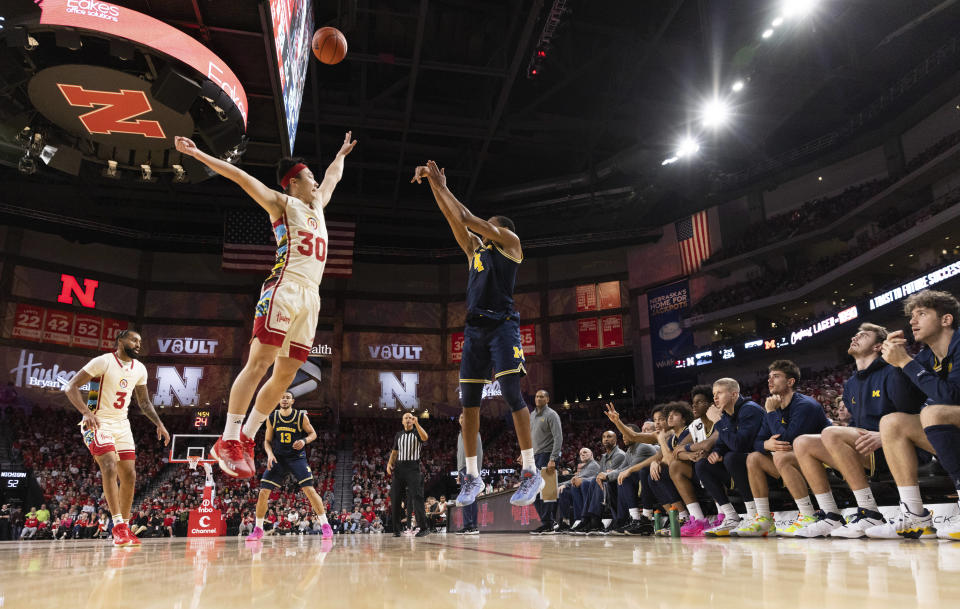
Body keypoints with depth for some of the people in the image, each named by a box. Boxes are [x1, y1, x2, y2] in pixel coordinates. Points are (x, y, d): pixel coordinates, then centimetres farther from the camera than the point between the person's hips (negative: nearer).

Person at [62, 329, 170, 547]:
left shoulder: (139, 369, 6)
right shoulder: (103, 362, -13)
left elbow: (144, 402, 17)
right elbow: (70, 387, -16)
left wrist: (159, 424, 6)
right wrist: (86, 412, -30)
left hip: (122, 424, 7)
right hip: (98, 422, -7)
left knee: (129, 476, 3)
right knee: (110, 466, -24)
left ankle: (124, 528, 12)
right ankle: (118, 525, -21)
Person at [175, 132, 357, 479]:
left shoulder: (317, 206, 28)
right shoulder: (283, 202, 8)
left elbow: (332, 177, 45)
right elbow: (240, 176, 0)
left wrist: (342, 153, 59)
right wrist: (197, 154, -7)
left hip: (310, 297, 7)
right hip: (284, 289, -7)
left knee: (286, 373, 4)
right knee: (259, 362, -13)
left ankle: (246, 438, 13)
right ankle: (228, 441, -10)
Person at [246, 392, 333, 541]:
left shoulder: (301, 417, -6)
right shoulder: (272, 418, 0)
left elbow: (313, 433, 4)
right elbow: (267, 440, 8)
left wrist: (304, 441, -17)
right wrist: (270, 454, -11)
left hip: (297, 458, -3)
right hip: (278, 459, 3)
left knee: (309, 490, -16)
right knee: (263, 492, -4)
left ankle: (325, 526, -7)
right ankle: (258, 530, 14)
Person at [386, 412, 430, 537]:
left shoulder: (417, 432, 4)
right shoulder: (398, 435, 18)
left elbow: (425, 438, -19)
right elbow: (394, 451, 21)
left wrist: (417, 423, -25)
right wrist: (389, 463, 4)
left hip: (413, 468, -4)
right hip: (399, 468, 5)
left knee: (416, 497, -12)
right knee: (395, 498, 1)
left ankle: (424, 528, -10)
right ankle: (396, 530, 9)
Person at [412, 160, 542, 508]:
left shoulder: (510, 242, 7)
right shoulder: (474, 247, 25)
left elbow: (469, 218, 1)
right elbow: (453, 218, 18)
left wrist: (442, 186, 6)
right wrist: (433, 184, 9)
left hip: (502, 323, -6)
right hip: (475, 326, 7)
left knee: (511, 392, -14)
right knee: (468, 400, 2)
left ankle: (530, 471, -8)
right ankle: (472, 476, 9)